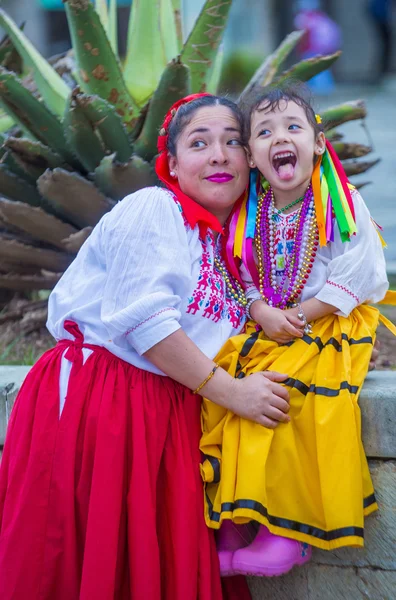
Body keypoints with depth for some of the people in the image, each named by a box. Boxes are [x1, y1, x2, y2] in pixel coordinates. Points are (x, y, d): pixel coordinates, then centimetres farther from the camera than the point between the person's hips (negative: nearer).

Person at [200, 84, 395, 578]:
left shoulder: (343, 204, -7)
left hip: (325, 327, -4)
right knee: (224, 396, -17)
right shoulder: (246, 213, 4)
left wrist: (300, 315, -15)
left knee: (291, 403, -27)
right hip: (261, 327, 4)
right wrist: (263, 313, -13)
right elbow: (241, 278, 7)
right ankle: (229, 521, -5)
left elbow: (354, 277, -10)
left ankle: (292, 531, -14)